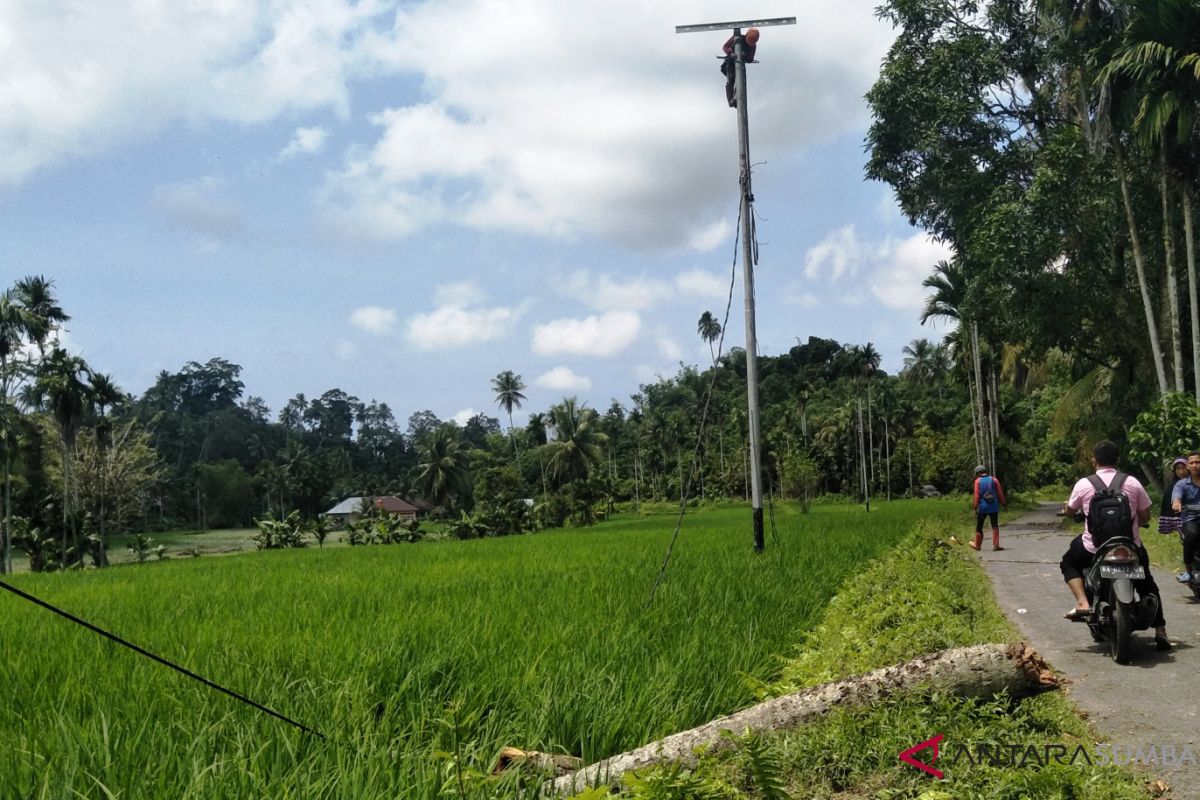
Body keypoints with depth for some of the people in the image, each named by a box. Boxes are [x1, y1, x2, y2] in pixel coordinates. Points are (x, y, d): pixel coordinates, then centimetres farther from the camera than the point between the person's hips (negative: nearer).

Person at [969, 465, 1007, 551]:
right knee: (995, 526, 7)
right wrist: (1004, 504, 8)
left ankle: (977, 545, 20)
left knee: (979, 526, 11)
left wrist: (975, 508, -6)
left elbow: (976, 496, -7)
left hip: (982, 507, -2)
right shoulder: (994, 480, 4)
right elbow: (1000, 493, 2)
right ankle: (995, 545, 0)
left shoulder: (978, 481, -2)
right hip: (993, 507, 2)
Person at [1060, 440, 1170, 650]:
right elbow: (1145, 516, 2)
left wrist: (1065, 507, 35)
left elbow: (1069, 510, 11)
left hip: (1094, 548, -2)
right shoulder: (1132, 483, -2)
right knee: (1147, 582, 27)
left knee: (1069, 563, 26)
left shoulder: (1083, 484, -5)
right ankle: (1160, 630, 18)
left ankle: (1082, 602, 2)